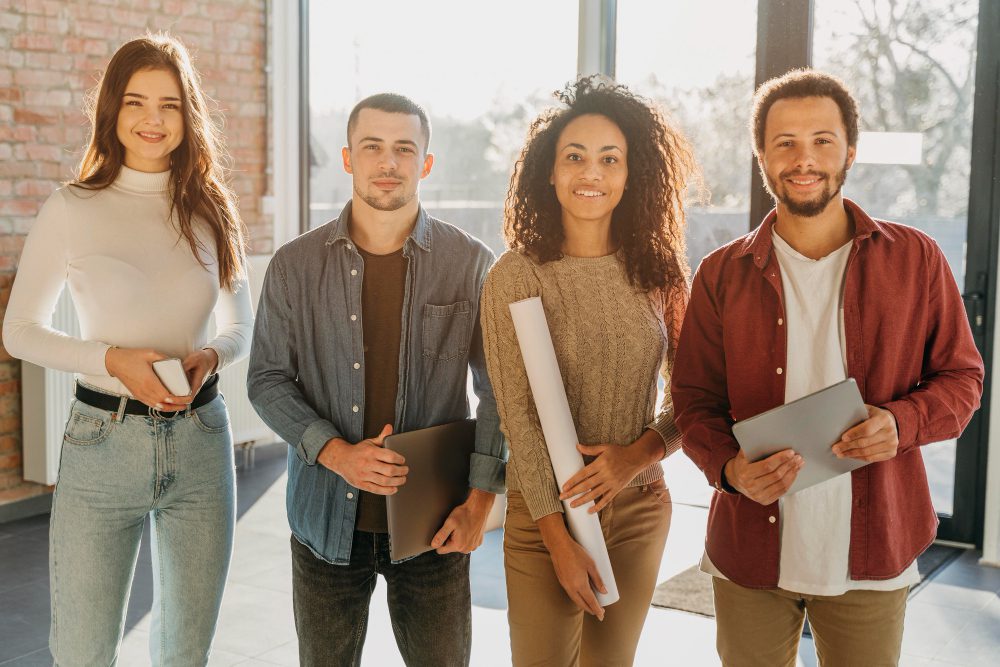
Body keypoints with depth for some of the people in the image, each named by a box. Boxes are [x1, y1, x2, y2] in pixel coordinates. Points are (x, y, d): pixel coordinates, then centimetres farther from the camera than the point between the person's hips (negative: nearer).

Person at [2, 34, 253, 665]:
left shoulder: (211, 211, 4)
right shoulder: (73, 209, -4)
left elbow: (242, 327, 13)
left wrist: (211, 355, -9)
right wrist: (113, 360, -15)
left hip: (200, 439, 3)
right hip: (104, 440, -2)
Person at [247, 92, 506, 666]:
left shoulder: (471, 264, -3)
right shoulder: (296, 266, 0)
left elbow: (499, 391, -1)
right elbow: (267, 380, 2)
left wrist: (480, 501, -8)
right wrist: (337, 453, -13)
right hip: (328, 522, 1)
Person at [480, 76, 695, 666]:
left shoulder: (657, 270, 1)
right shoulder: (516, 275, -10)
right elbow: (518, 416, -12)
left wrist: (641, 451, -15)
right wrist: (561, 541, -13)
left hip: (641, 509, 3)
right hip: (546, 511, -3)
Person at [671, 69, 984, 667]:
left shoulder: (915, 259, 1)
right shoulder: (722, 274, 2)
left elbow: (962, 377, 5)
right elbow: (695, 399, 3)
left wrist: (902, 422, -16)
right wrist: (730, 468, -17)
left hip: (870, 552, 0)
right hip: (751, 552, 1)